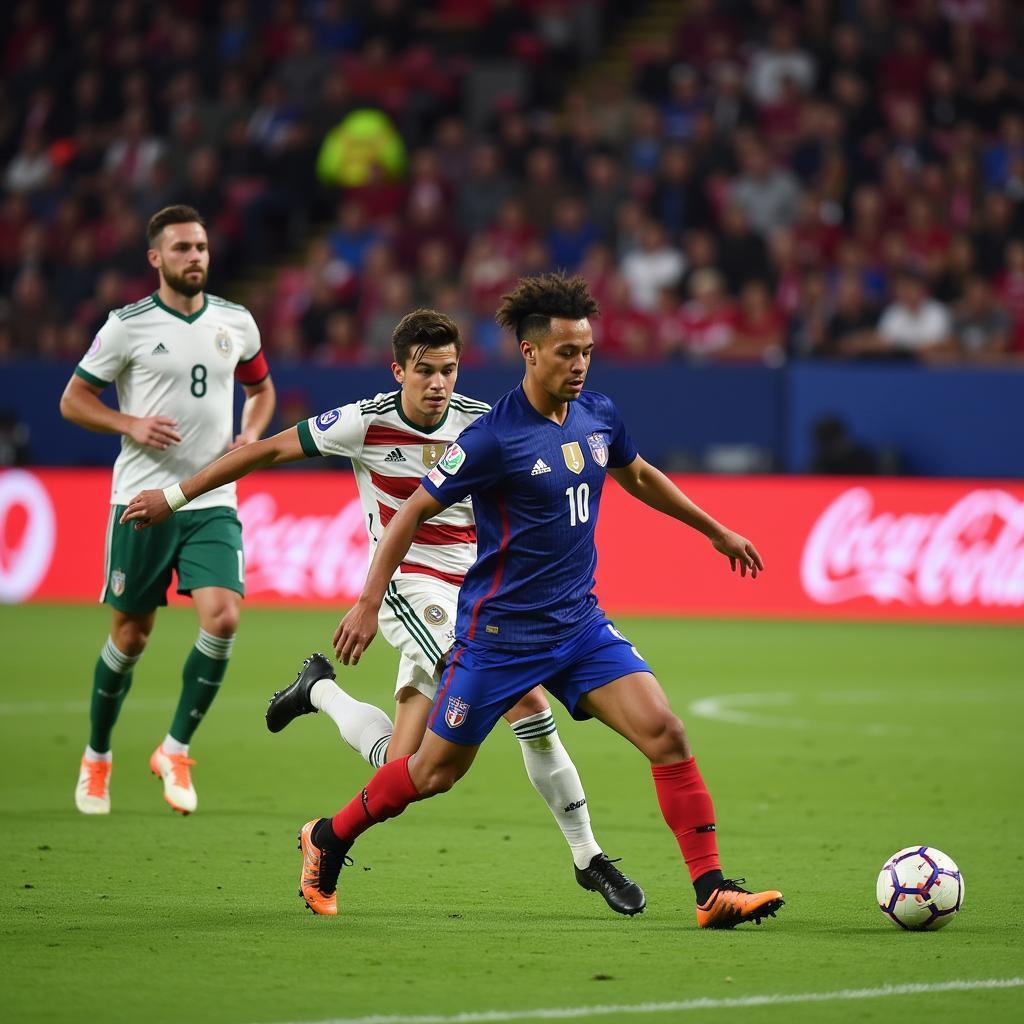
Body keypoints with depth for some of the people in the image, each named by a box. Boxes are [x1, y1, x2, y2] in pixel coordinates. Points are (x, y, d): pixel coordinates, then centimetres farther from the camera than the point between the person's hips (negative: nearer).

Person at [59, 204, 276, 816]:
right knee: (131, 634, 5)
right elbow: (73, 399, 2)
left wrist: (251, 435, 4)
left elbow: (262, 387, 24)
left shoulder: (236, 322, 7)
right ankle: (97, 756, 25)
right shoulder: (129, 325, -4)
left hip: (213, 502, 2)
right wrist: (131, 425, -14)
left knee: (223, 618, -17)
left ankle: (176, 749, -1)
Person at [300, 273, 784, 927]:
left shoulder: (598, 415, 2)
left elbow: (638, 476, 24)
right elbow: (414, 512, -10)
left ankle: (713, 892, -10)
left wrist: (717, 532, 32)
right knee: (437, 771, 6)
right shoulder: (495, 438, -18)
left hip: (580, 625, 5)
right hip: (500, 632, -5)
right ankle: (329, 840, 31)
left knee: (666, 735, -12)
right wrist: (369, 605, -10)